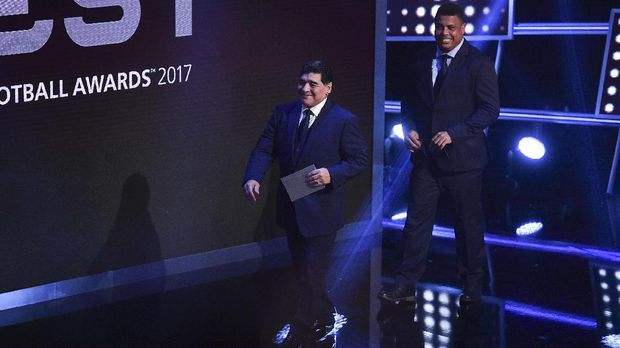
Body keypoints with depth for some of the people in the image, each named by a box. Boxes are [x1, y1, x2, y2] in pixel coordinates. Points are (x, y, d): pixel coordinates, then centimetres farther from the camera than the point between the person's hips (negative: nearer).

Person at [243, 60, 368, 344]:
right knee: (302, 271, 18)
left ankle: (299, 331, 12)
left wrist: (331, 174, -24)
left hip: (321, 211, -6)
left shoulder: (344, 121, -10)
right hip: (291, 209, 6)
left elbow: (360, 160, -8)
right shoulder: (283, 113, 3)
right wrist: (252, 178, -18)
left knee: (311, 274, -2)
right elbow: (265, 149, 0)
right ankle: (324, 318, 38)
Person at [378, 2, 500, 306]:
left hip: (461, 157, -4)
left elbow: (490, 109, -11)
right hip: (425, 156, 4)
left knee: (469, 224, 8)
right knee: (416, 221, 4)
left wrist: (453, 133, -20)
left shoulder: (478, 63, -6)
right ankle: (405, 284, 9)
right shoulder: (422, 64, 11)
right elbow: (409, 103, 18)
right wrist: (409, 129, -3)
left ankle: (472, 287, 23)